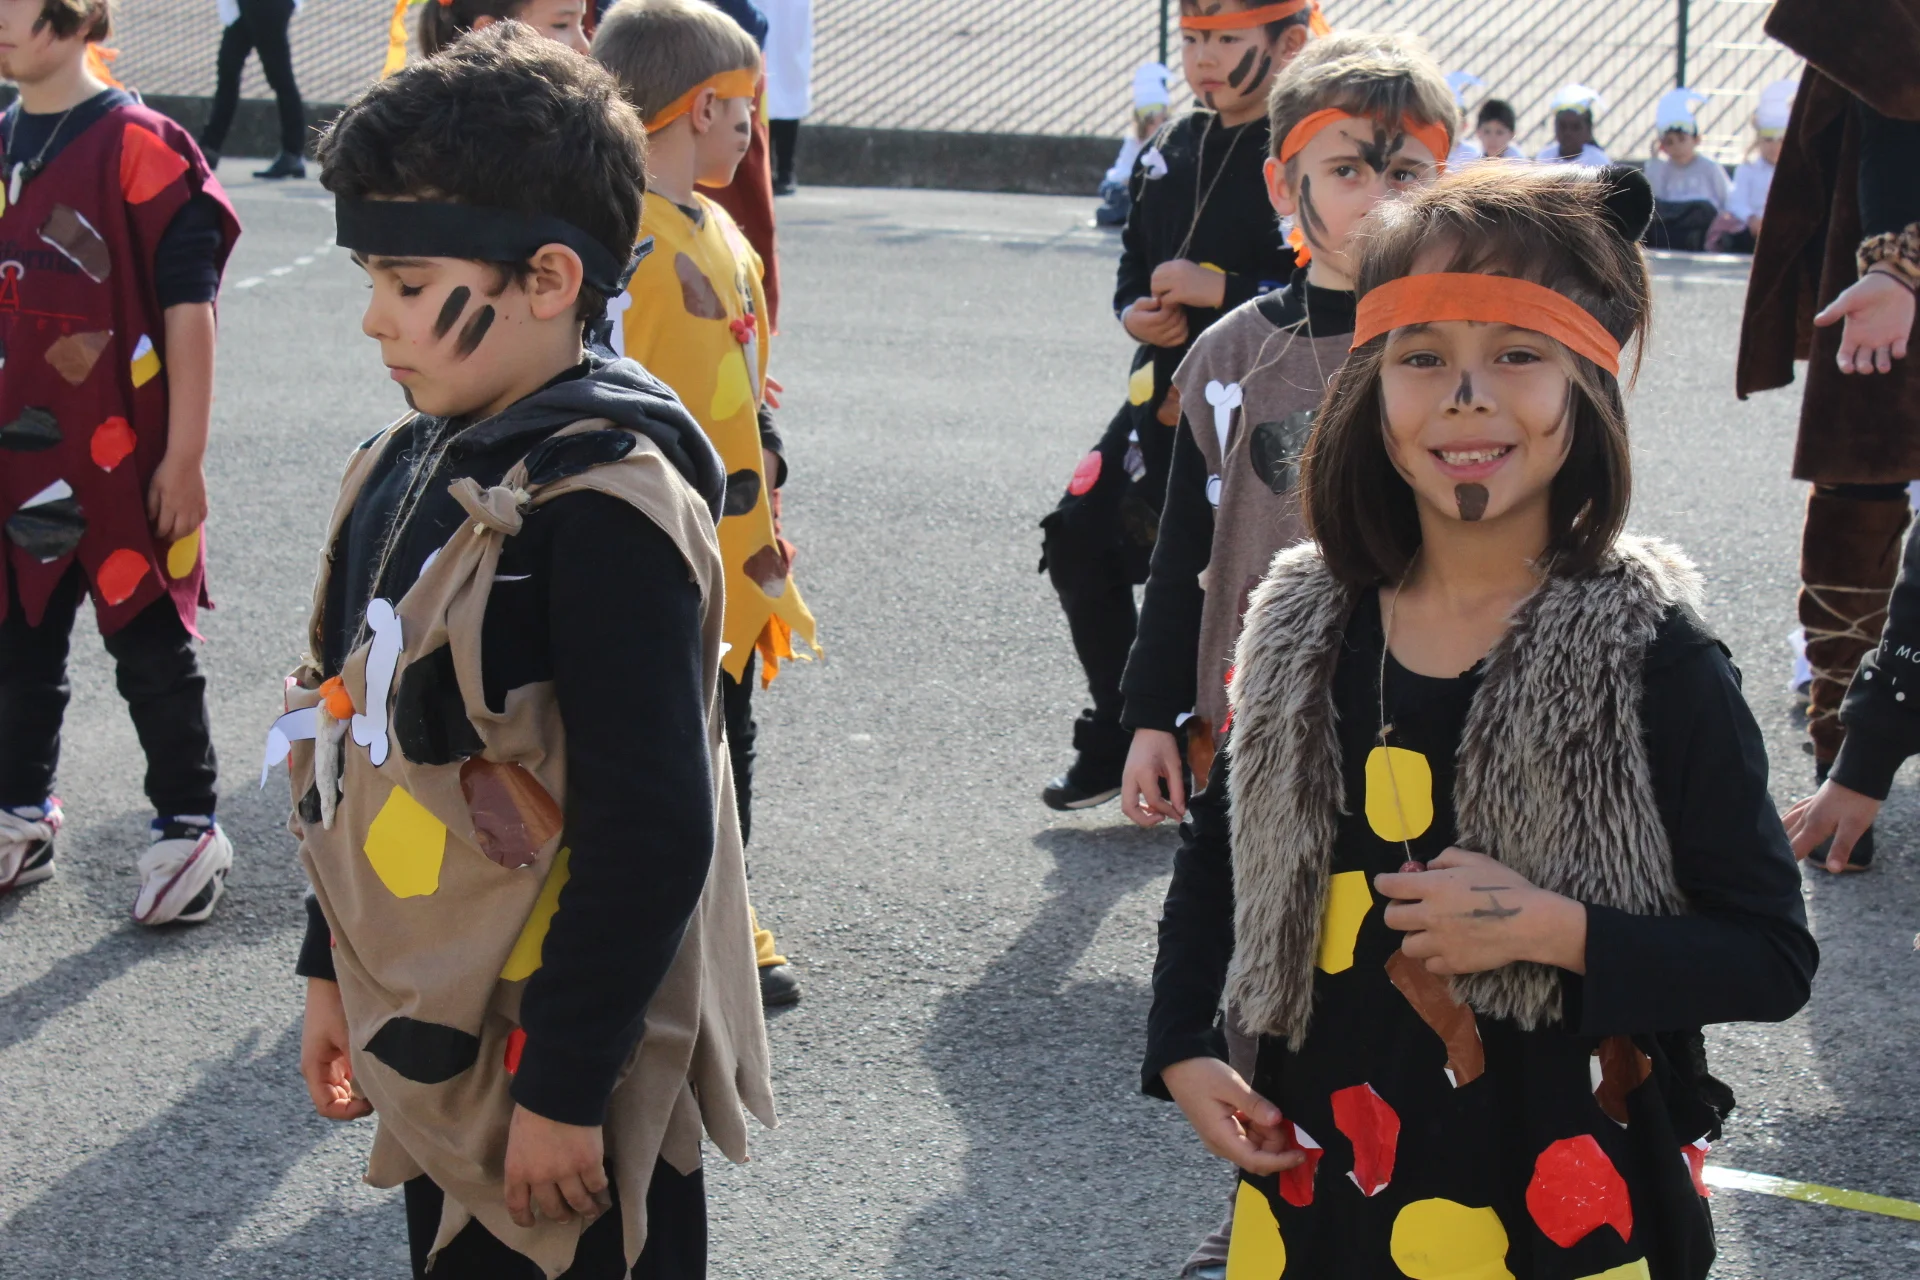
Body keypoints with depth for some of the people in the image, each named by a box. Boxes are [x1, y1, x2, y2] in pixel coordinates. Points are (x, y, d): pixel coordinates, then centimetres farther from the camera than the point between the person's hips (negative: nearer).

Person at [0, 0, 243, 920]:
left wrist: (183, 457, -13)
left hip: (120, 464, -6)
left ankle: (188, 828, 19)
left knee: (150, 652, 5)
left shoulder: (139, 147, -14)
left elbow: (189, 309, -13)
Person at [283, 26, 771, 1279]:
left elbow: (649, 835, -23)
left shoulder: (603, 512, -21)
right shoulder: (414, 468, 5)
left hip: (560, 1070, -8)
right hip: (432, 1054, 8)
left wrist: (565, 1091, -20)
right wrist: (335, 973, 19)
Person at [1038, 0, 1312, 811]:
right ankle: (1120, 735, 22)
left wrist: (1219, 289, -22)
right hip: (1164, 400, 8)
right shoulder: (1170, 152, 11)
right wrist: (1138, 311, 1)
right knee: (1081, 538, 6)